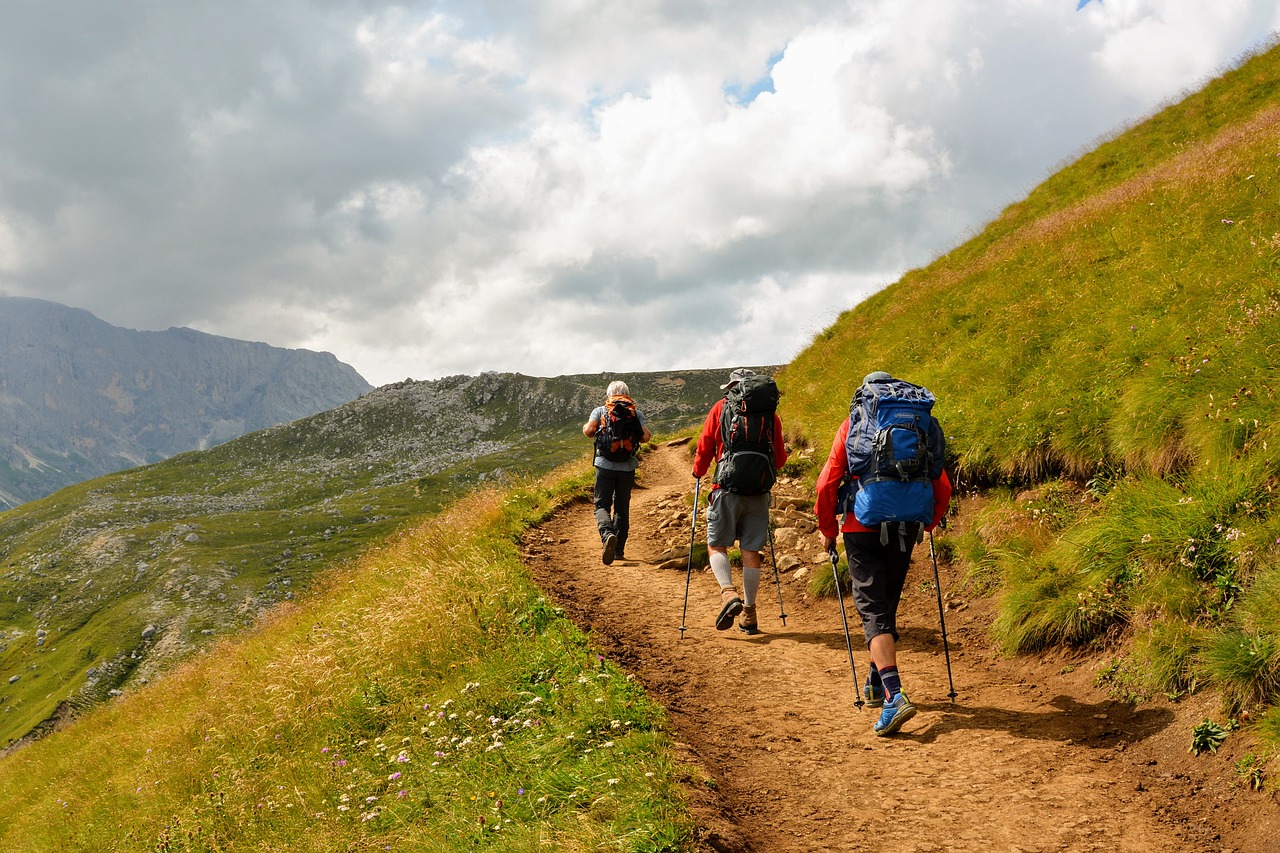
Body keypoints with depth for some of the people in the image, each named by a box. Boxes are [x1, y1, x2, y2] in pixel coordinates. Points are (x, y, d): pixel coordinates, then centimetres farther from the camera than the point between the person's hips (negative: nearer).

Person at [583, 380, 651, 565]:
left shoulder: (599, 411, 3)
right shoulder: (637, 414, 5)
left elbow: (589, 431, -12)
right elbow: (645, 437, -8)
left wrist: (586, 428, 12)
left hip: (605, 466, -2)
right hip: (627, 468, 2)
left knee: (602, 505, 2)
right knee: (622, 508, 14)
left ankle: (607, 534, -28)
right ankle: (619, 550, 16)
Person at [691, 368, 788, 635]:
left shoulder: (721, 408, 3)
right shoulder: (770, 413, 8)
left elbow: (705, 446, 2)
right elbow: (780, 458, 12)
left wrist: (698, 472, 20)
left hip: (728, 487, -2)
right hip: (760, 491, 2)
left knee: (717, 545, 7)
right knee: (751, 551, 7)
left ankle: (729, 593, -17)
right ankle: (749, 615, 11)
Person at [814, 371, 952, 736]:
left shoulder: (852, 425, 5)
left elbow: (827, 485, -2)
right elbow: (943, 489, 8)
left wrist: (828, 531, 10)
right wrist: (925, 526, 24)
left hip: (864, 528, -3)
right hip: (906, 528, 3)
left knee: (872, 608, -5)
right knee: (887, 603, 20)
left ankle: (894, 695, -22)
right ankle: (876, 683, 33)